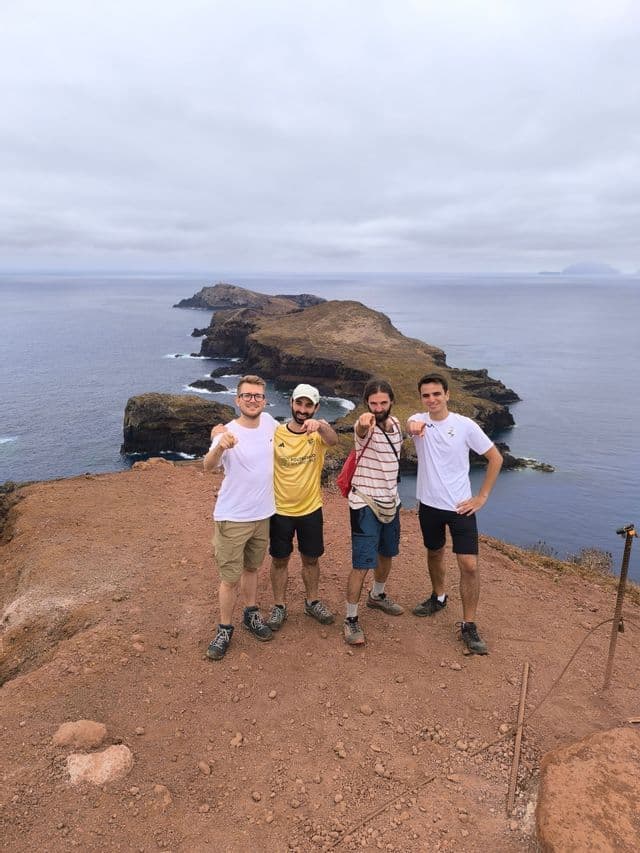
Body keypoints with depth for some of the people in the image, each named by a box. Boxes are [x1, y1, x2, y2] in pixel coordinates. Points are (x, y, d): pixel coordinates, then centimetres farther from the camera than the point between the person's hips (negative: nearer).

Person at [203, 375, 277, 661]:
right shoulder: (228, 433, -21)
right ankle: (224, 630, 24)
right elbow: (208, 466, -40)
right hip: (233, 519, -5)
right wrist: (219, 448, -60)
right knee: (230, 578, 5)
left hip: (263, 515, 5)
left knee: (251, 568, 23)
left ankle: (251, 615, 41)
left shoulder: (268, 421, -4)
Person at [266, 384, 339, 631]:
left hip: (311, 509, 1)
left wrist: (320, 424, -53)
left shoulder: (318, 434, -9)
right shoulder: (275, 433, -9)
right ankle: (279, 606, 30)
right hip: (280, 510, -1)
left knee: (311, 558, 16)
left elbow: (333, 441, -33)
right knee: (279, 560, 12)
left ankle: (312, 602, 37)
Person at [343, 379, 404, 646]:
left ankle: (377, 596, 47)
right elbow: (361, 432, -47)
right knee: (362, 564, -7)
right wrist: (364, 424, -67)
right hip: (365, 504, -7)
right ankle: (351, 619, 8)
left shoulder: (396, 423, 1)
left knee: (387, 554, 23)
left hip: (391, 501, 7)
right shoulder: (364, 426, -20)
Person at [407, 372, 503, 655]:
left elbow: (496, 458, -3)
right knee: (434, 553, 22)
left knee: (469, 565, -6)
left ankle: (469, 626, 10)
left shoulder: (465, 425, -11)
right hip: (429, 504, 3)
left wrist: (482, 497, -6)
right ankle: (438, 597, 47)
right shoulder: (419, 420, -5)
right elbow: (411, 425, -31)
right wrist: (413, 426, -56)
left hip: (460, 506, -2)